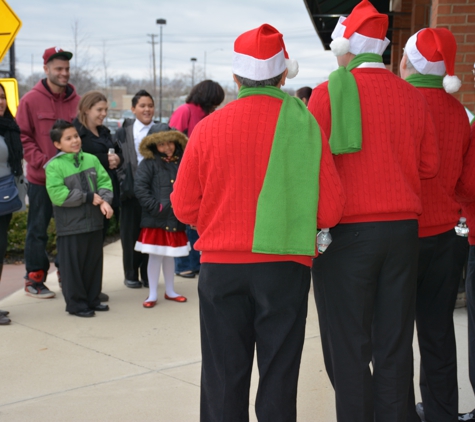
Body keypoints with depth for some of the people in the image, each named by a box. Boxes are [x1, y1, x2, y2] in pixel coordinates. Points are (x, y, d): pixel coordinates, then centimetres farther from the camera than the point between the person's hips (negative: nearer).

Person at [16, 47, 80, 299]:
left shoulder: (76, 101, 3)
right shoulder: (30, 100, -5)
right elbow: (23, 137, -5)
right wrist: (43, 161, -15)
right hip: (41, 179, -3)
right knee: (38, 231, 6)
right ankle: (34, 280, 16)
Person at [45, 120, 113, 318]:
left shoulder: (91, 160, 7)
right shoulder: (54, 166, -10)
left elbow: (104, 181, 6)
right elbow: (57, 195, -19)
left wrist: (104, 201, -15)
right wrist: (89, 198, -15)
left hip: (94, 223, 6)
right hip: (70, 226, -5)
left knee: (94, 263, 14)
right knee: (73, 266, 2)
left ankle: (92, 299, 27)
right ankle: (76, 303, 13)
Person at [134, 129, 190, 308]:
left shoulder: (181, 163, 5)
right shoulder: (149, 163, -5)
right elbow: (140, 188, -12)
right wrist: (155, 207, -16)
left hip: (175, 219, 4)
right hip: (155, 219, -4)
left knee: (170, 255, 16)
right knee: (155, 256, 2)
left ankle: (170, 291, 29)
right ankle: (152, 295, 13)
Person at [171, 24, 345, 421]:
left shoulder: (209, 127, -5)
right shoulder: (306, 126, -7)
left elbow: (184, 208, 0)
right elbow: (329, 211, -6)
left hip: (221, 267, 1)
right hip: (287, 266, -1)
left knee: (224, 376, 12)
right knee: (279, 375, 10)